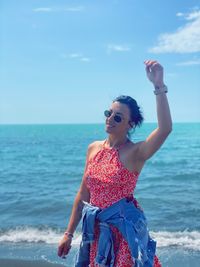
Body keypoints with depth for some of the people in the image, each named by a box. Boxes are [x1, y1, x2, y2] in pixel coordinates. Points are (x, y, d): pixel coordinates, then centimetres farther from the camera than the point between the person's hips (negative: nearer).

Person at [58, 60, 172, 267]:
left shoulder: (135, 152, -13)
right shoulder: (93, 148, 3)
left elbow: (165, 128, -32)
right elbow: (83, 194, 8)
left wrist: (159, 86, -38)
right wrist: (68, 234, 9)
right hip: (97, 230, 5)